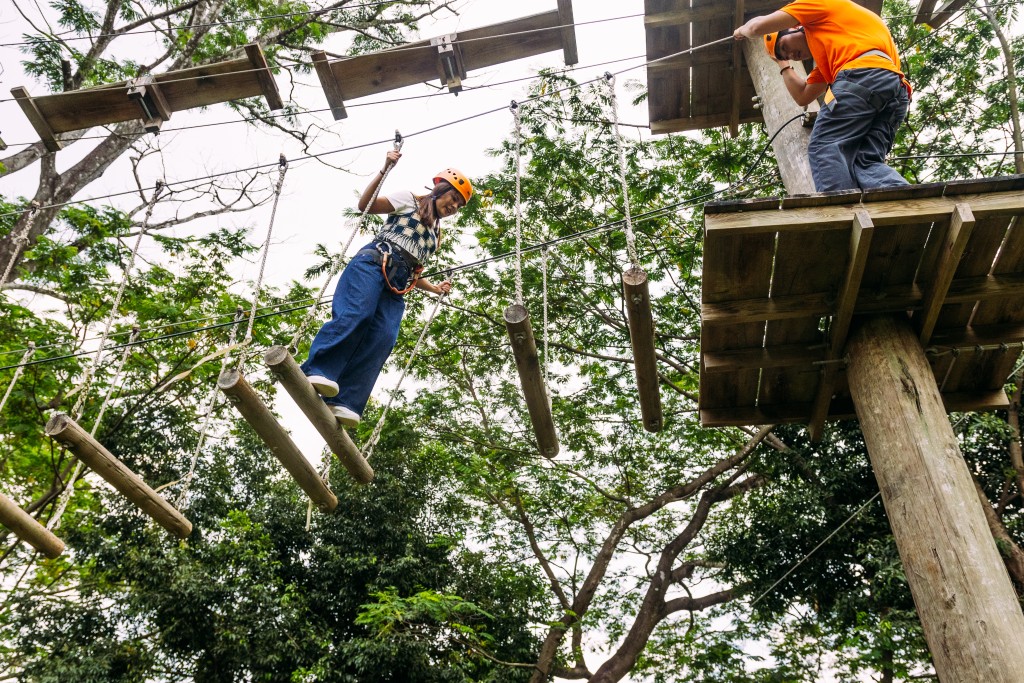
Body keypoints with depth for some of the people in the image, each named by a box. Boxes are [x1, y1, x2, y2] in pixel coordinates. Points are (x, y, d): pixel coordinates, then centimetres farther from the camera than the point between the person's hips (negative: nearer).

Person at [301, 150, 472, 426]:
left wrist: (435, 288, 22)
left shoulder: (436, 234, 31)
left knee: (383, 339, -20)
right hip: (373, 263, -4)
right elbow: (365, 204, 4)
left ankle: (344, 402, -32)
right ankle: (317, 370, -39)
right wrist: (384, 170, -5)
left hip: (397, 284, 4)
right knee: (356, 313, -32)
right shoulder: (409, 200, 16)